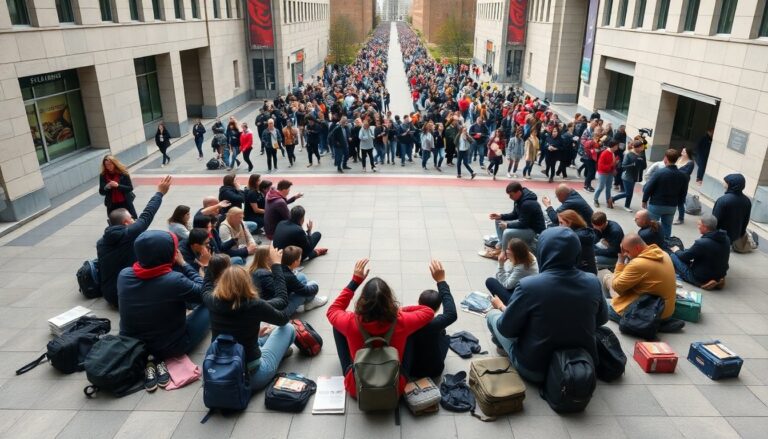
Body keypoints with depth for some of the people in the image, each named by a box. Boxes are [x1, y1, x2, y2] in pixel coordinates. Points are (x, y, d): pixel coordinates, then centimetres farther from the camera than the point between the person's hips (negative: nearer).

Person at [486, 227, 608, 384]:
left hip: (534, 368, -4)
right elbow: (602, 319, 6)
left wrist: (501, 307, 7)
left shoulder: (529, 285, -26)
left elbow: (506, 329, -14)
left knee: (493, 315, 14)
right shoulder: (593, 282, -13)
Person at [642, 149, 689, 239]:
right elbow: (683, 193, 5)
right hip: (672, 207, 4)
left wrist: (644, 201, 1)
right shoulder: (683, 176, -3)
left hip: (656, 205, -4)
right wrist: (677, 204, 17)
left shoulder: (659, 173, -17)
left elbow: (648, 188, -12)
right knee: (667, 227, 15)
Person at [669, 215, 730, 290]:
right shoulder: (726, 238, -7)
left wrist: (677, 251, 10)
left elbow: (684, 256, -15)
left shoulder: (702, 243, -33)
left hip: (701, 279, -7)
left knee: (673, 256, 1)